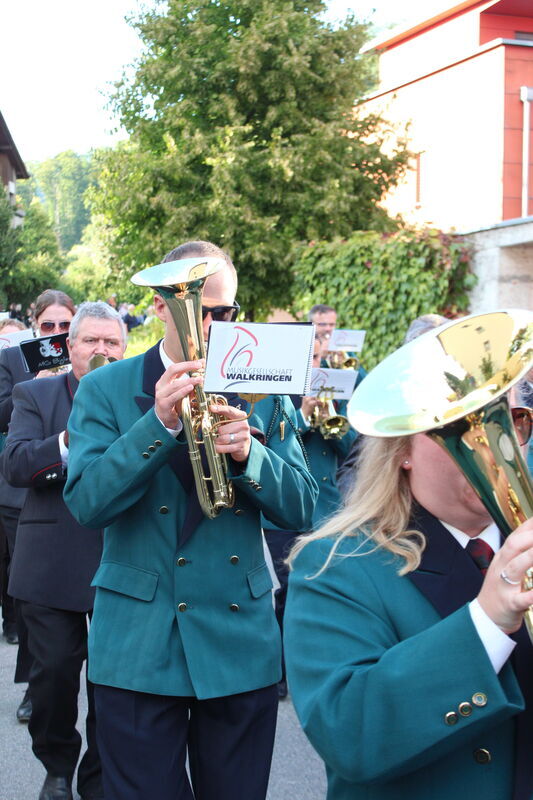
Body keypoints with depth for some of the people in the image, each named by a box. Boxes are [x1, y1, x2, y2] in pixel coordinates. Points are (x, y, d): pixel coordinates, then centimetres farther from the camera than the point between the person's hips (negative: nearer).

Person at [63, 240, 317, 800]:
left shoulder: (265, 393, 5)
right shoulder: (104, 390, 0)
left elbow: (299, 511, 1)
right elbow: (85, 503, -12)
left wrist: (249, 453, -19)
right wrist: (158, 423, -24)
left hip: (241, 644, 2)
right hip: (137, 647, -2)